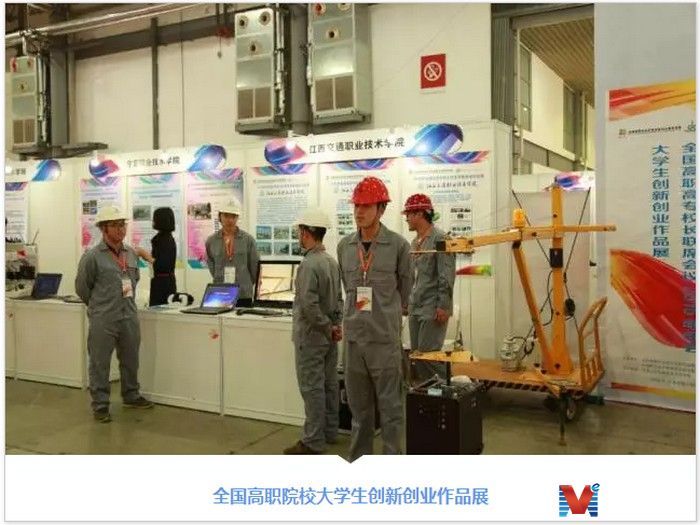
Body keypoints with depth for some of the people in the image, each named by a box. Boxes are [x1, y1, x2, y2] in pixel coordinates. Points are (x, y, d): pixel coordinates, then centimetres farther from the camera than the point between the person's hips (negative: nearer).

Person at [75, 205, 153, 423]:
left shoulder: (131, 253, 6)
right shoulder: (92, 256, -11)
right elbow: (82, 287, -2)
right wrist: (100, 306, 7)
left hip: (129, 317, 6)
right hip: (103, 320, -6)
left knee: (130, 360, 17)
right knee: (100, 364, 4)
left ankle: (131, 396, 33)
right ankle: (100, 405, 15)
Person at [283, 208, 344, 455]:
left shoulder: (309, 264, -20)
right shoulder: (332, 262, 7)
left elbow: (309, 305, -24)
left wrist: (328, 328, -13)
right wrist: (336, 324, 7)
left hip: (311, 335, -8)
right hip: (328, 336, 9)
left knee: (312, 388, -2)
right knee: (329, 384, 15)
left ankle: (313, 442, 4)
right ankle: (329, 432, 26)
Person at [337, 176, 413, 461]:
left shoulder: (398, 245, -7)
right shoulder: (344, 245, 5)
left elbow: (405, 290, 5)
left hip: (385, 338, -4)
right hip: (353, 336, 4)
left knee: (390, 405, 5)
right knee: (359, 405, 15)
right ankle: (357, 460, 29)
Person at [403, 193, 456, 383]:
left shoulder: (439, 238, -9)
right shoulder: (415, 242, 16)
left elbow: (447, 276, -15)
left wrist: (443, 306, -18)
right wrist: (406, 301, 17)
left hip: (433, 309, -8)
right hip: (415, 308, 8)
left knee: (427, 353, -9)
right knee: (416, 354, 9)